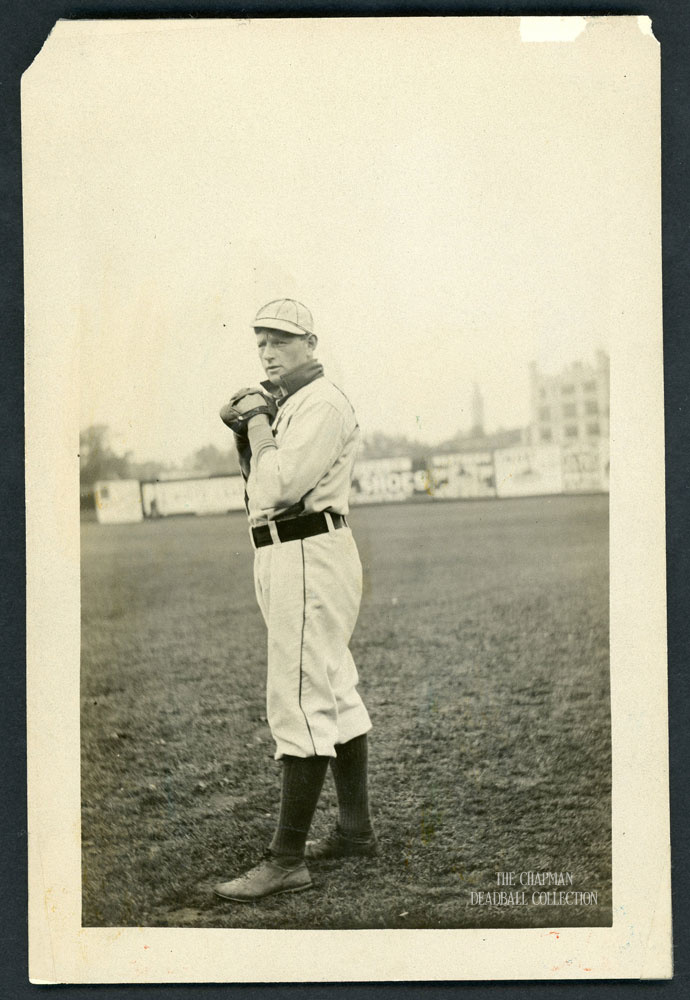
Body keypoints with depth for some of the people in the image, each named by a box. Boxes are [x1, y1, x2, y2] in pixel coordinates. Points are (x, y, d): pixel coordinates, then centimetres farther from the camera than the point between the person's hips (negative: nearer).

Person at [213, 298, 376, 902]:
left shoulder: (322, 404, -13)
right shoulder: (285, 404, 19)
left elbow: (279, 488, -22)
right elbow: (261, 484, 18)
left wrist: (259, 429, -9)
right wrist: (241, 429, 5)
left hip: (308, 557, -11)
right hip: (288, 557, 11)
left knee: (300, 702, -11)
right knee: (336, 694, 16)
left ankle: (286, 862, -9)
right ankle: (356, 830, 26)